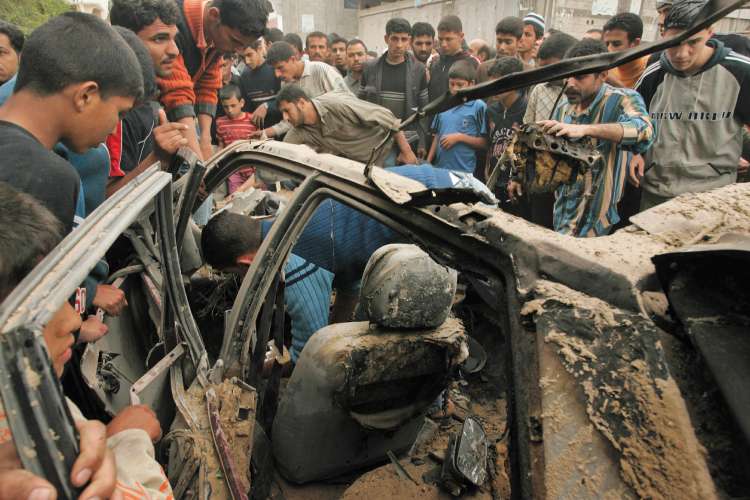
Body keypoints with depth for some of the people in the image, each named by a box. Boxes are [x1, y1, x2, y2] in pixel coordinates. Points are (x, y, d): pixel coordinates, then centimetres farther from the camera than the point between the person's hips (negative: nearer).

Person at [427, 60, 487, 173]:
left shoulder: (479, 106, -5)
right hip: (439, 168, 4)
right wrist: (428, 163, 9)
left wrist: (460, 137, -16)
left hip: (464, 171, -4)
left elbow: (484, 143, -6)